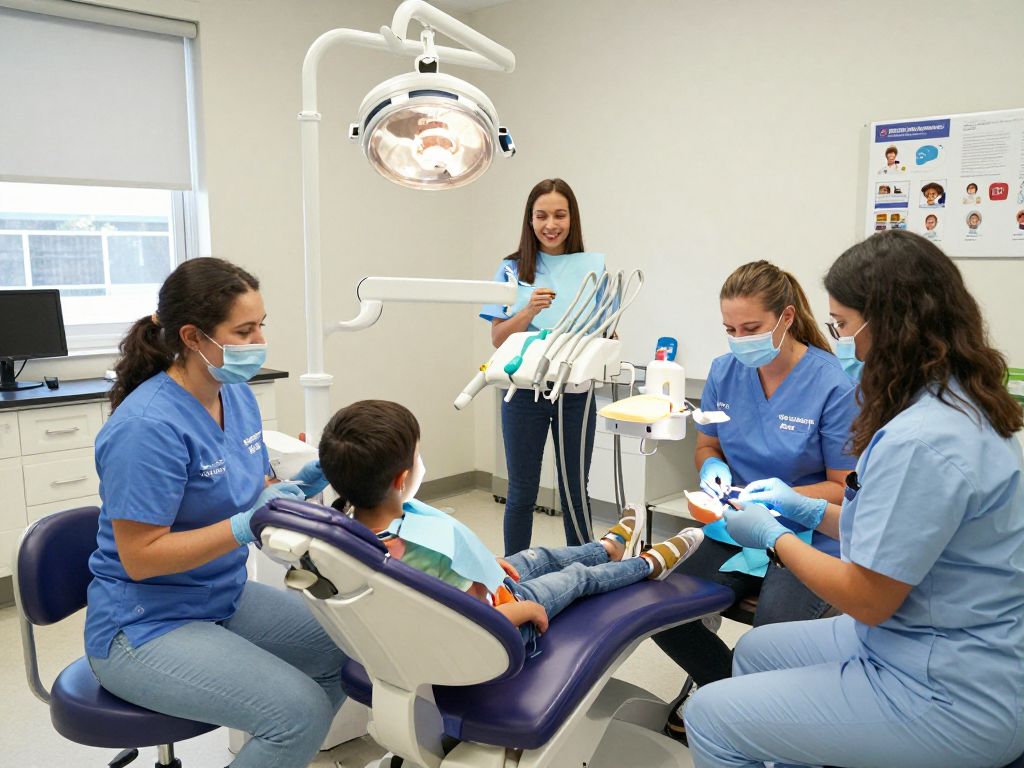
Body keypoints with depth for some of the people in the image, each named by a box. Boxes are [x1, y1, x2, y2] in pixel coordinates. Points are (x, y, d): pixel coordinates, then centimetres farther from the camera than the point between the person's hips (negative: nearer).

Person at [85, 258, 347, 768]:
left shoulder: (237, 394, 0)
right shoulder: (149, 424, -25)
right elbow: (139, 556, -23)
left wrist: (297, 488, -10)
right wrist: (244, 528, -30)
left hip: (226, 600, 8)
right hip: (144, 628, -8)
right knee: (301, 711, -20)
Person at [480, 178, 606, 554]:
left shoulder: (594, 266, 3)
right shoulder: (513, 269, 2)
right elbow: (498, 338, -1)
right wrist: (529, 310, -19)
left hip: (576, 392, 0)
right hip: (525, 391, 0)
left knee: (574, 491, 9)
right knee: (522, 492, 9)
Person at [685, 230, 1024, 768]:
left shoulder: (919, 441, -29)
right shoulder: (965, 406, 3)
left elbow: (867, 600, -22)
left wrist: (772, 535, -8)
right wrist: (809, 509, 10)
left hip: (951, 700, -10)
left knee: (708, 717, -4)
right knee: (754, 651, 22)